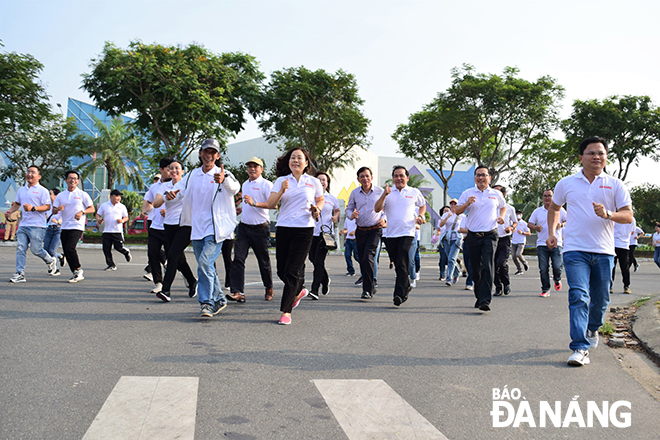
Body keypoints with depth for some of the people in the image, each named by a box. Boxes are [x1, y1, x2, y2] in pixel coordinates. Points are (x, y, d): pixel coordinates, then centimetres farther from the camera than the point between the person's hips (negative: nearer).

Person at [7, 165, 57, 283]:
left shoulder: (42, 190, -3)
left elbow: (47, 207, -9)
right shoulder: (21, 190, 17)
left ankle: (51, 261, 22)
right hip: (23, 225, 6)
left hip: (37, 226, -6)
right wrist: (10, 211, 11)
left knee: (36, 249, -6)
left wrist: (33, 208, -21)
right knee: (20, 249, -3)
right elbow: (17, 203, 30)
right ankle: (20, 274, -1)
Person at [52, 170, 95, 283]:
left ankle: (78, 270, -3)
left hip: (77, 226, -5)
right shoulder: (60, 195, 12)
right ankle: (77, 274, 16)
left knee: (70, 248, -22)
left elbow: (92, 209, 4)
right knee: (66, 252, 4)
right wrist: (58, 209, -11)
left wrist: (82, 212, -15)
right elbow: (54, 211, 12)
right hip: (64, 227, 5)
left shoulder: (83, 195, 2)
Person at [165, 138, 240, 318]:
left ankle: (206, 303, -13)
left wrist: (224, 180, -50)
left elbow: (234, 188, -26)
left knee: (205, 263, -20)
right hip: (197, 228, 6)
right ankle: (219, 299, 29)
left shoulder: (223, 174, -6)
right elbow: (179, 188, 14)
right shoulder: (193, 175, 12)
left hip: (215, 227, -6)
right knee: (205, 266, 13)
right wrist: (170, 194, -11)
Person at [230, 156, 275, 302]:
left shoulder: (266, 184, -6)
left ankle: (269, 289, 26)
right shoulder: (245, 184, 18)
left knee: (263, 260, 6)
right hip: (244, 226, 6)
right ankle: (238, 292, -10)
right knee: (238, 258, -8)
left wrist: (254, 203, -27)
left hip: (260, 227, -6)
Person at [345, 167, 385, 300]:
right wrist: (351, 215, -7)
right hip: (360, 231, 4)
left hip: (375, 230, -4)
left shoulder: (380, 191, 0)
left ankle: (368, 290, -10)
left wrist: (384, 219, -5)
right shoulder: (354, 193, 5)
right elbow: (348, 208, 15)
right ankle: (371, 287, 25)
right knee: (362, 260, 8)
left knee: (367, 258, -18)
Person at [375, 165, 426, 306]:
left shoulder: (414, 192, 8)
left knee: (402, 264, -15)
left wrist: (420, 216, 8)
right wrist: (384, 194, -16)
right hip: (391, 234, 3)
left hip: (407, 233, -3)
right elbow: (377, 209, -3)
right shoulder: (388, 193, 8)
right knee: (398, 265, 12)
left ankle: (400, 294, -19)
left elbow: (423, 205, 26)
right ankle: (406, 286, 33)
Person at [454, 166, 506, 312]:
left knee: (487, 267, -15)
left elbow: (503, 206, 27)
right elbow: (457, 211, 5)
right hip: (473, 235, 1)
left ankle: (485, 300, -18)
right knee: (476, 268, 7)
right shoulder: (467, 193, 6)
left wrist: (501, 216, 7)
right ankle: (479, 297, 24)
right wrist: (467, 204, -13)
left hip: (490, 235, -1)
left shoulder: (496, 194, 9)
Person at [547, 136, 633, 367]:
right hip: (575, 250, -1)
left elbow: (628, 215, 0)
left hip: (604, 252, 2)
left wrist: (608, 214, -20)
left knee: (600, 300, 11)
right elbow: (554, 207, 22)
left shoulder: (615, 185, 5)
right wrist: (551, 233, 10)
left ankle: (592, 329, 42)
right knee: (578, 296, -15)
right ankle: (580, 348, -16)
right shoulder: (566, 184, 7)